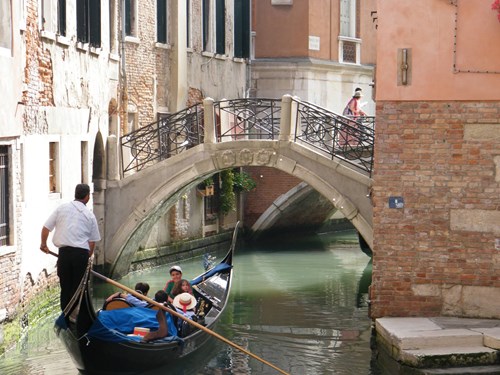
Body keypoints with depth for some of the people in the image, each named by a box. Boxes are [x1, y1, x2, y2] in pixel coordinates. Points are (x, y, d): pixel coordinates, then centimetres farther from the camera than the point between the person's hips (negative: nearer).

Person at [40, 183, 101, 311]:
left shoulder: (62, 208, 5)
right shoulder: (89, 215, 5)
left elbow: (46, 227, 5)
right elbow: (93, 241, 6)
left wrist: (43, 244, 21)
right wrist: (88, 256, 20)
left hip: (64, 251, 1)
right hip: (82, 252, -1)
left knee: (65, 285, 10)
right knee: (78, 286, 7)